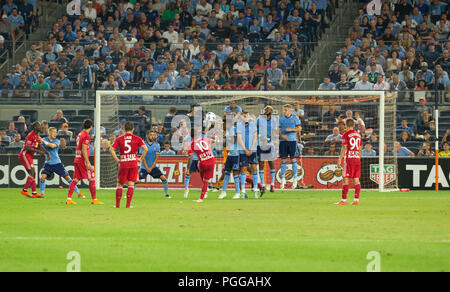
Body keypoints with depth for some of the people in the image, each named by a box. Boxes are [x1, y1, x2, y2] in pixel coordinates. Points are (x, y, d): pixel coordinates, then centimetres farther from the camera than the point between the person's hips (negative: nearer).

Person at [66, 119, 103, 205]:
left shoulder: (80, 134, 15)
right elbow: (84, 150, -18)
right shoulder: (86, 135, -12)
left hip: (77, 159, 8)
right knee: (92, 179, -2)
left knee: (75, 180, 7)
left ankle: (69, 199, 3)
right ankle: (94, 199, -1)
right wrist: (87, 163, -19)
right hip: (83, 160, -8)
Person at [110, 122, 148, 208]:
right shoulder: (137, 139, 2)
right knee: (131, 184, 4)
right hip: (133, 164, -1)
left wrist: (117, 160, 1)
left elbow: (111, 149, -5)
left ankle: (117, 204, 9)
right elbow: (145, 149, -7)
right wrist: (141, 159, 3)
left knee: (120, 184, 11)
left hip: (123, 164, 1)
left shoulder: (119, 139, 4)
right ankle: (128, 204, -3)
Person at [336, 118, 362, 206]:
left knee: (346, 179, -4)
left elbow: (344, 148, -10)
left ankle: (344, 200, -5)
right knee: (356, 180, 6)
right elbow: (360, 149, 15)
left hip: (349, 158, -6)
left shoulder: (346, 135, -6)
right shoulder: (358, 135, 12)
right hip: (357, 159, 6)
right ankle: (356, 199, 3)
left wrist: (340, 159, -7)